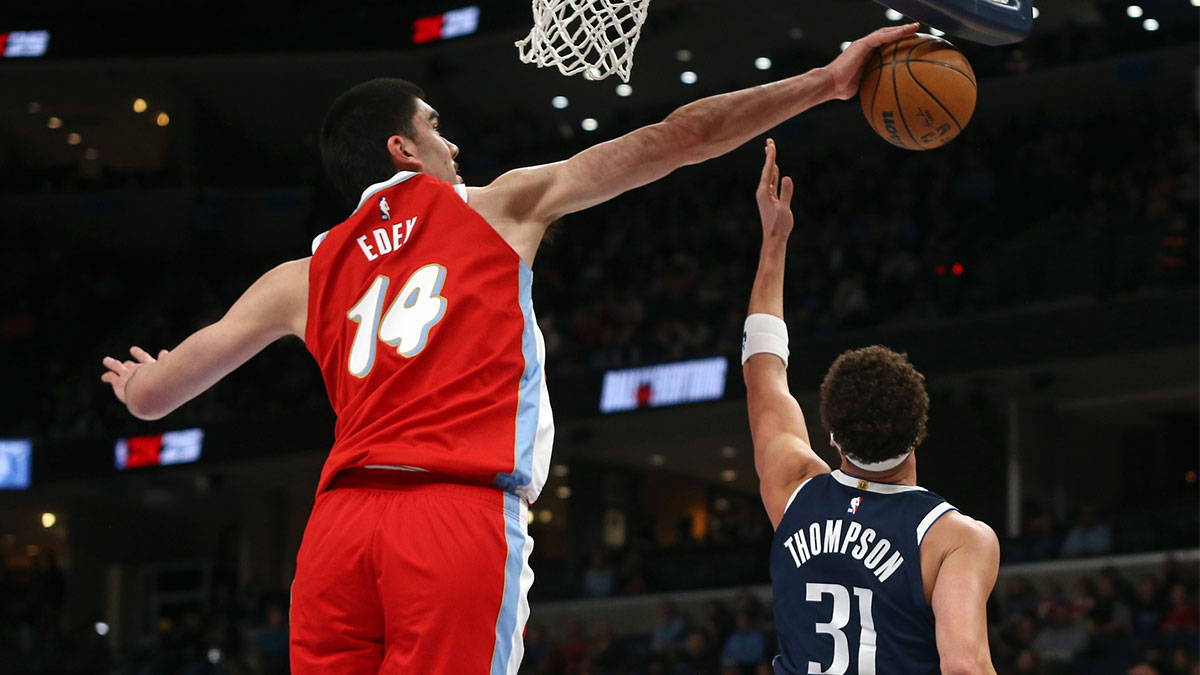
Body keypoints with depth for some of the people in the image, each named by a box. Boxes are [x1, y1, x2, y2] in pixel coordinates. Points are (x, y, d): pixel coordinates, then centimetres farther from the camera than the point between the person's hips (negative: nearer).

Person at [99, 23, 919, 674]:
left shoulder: (307, 277, 24)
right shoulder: (497, 206, 16)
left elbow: (147, 395, 27)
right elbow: (673, 141, 16)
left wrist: (134, 377, 52)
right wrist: (826, 82, 22)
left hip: (341, 523, 4)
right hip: (461, 518, -4)